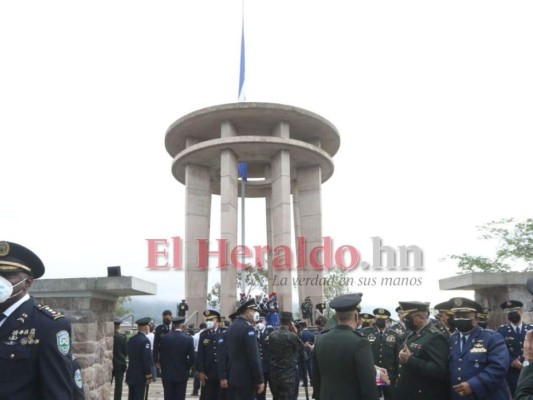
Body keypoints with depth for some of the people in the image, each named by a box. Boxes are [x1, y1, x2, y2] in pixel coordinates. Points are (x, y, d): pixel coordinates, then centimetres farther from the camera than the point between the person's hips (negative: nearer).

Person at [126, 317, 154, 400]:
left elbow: (130, 356, 13)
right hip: (141, 376, -8)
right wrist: (149, 376, -12)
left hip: (131, 375, 8)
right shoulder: (145, 340, -17)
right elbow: (147, 360, -19)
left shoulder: (131, 339, 7)